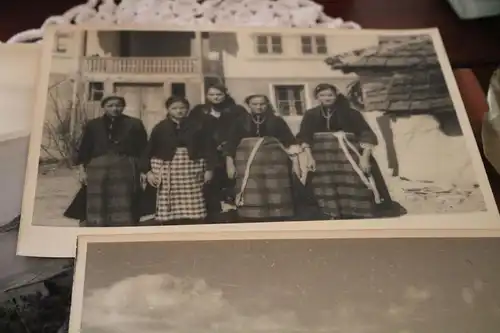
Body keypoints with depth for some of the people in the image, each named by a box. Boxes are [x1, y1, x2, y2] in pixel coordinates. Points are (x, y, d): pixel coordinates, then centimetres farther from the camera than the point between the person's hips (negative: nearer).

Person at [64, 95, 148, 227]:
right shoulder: (93, 125, 9)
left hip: (125, 168, -1)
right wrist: (82, 169, 3)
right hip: (97, 168, 2)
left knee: (123, 207, -2)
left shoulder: (134, 124, 5)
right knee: (96, 206, 2)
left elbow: (143, 149, 4)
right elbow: (84, 149, 10)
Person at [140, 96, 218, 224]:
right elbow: (149, 151, 4)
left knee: (192, 211, -2)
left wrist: (209, 169, -4)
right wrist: (147, 171, -5)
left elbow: (209, 148, 3)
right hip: (167, 171, 0)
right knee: (168, 211, -2)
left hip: (191, 170, 0)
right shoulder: (160, 128, 3)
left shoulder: (198, 127, 3)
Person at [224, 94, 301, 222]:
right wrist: (230, 164, -2)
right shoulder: (241, 122, 7)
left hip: (274, 165, 0)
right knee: (251, 198, -6)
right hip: (248, 166, 0)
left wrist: (295, 163, -2)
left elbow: (291, 143, 4)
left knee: (276, 197, -3)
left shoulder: (277, 121, 7)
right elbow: (231, 145, 6)